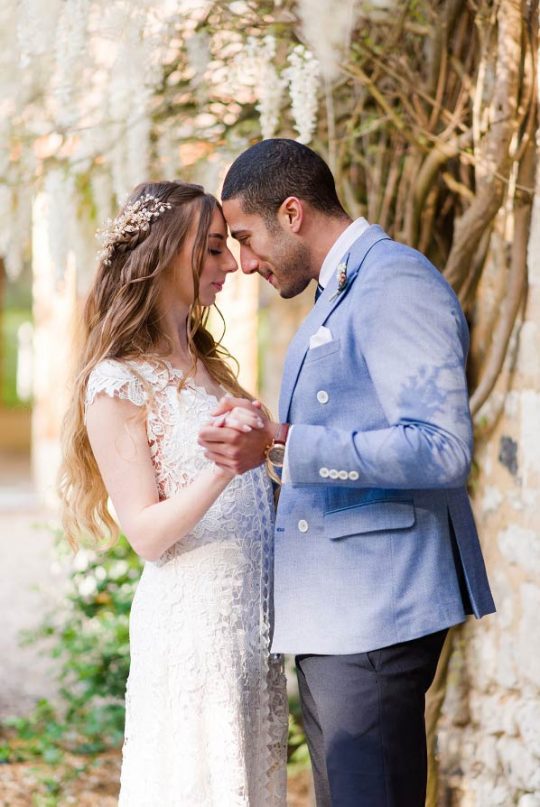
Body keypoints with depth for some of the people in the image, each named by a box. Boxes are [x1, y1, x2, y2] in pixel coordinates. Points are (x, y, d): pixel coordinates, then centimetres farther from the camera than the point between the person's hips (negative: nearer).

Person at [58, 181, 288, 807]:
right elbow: (148, 533, -15)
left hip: (252, 616, 8)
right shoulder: (118, 384, -10)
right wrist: (221, 469, -28)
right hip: (191, 621, -8)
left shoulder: (204, 366, 15)